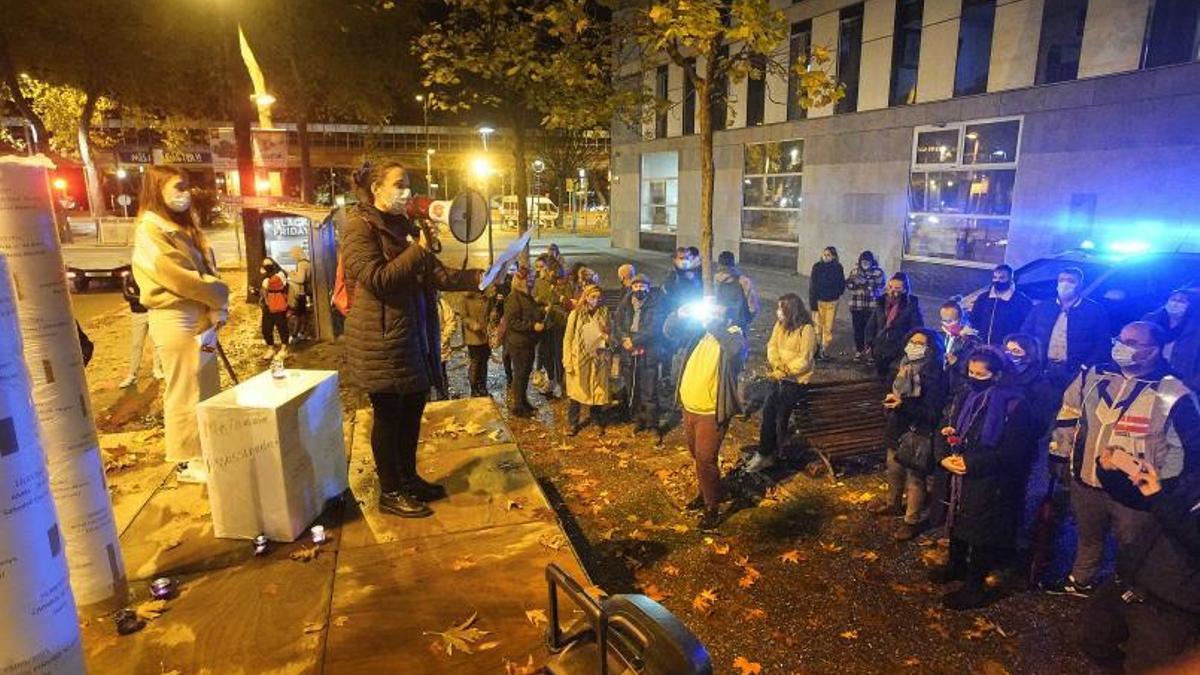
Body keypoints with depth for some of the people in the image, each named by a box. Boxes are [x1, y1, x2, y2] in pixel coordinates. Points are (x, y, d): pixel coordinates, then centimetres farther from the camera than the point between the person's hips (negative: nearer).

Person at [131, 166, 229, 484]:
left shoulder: (185, 227, 16)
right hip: (175, 321, -9)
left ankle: (206, 452, 26)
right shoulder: (150, 233, -10)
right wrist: (220, 293, -4)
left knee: (207, 390, 14)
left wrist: (217, 308, -5)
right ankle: (188, 461, 10)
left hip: (201, 319, 9)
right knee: (184, 393, -1)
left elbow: (208, 271, 10)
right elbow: (181, 279, -18)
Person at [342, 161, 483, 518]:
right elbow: (377, 278, -21)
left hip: (415, 334, 8)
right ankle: (390, 492, 17)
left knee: (413, 409, 15)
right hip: (382, 339, -8)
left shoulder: (405, 225, 14)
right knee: (388, 414, 3)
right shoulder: (360, 227, -10)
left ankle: (409, 478, 31)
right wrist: (419, 250, -18)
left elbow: (435, 274, 11)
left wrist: (478, 277, -1)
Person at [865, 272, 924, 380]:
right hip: (880, 349, 4)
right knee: (882, 377, 13)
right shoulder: (881, 302, 5)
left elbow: (917, 328, -6)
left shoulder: (912, 304, -7)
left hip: (900, 351, -4)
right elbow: (871, 325, 11)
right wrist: (870, 344, 6)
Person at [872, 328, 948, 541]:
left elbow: (931, 411, -23)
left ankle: (912, 521, 21)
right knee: (894, 469, 23)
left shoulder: (934, 375, -21)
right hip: (897, 428, 8)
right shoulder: (903, 366, 1)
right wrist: (890, 398, -1)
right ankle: (893, 504, 46)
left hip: (918, 433, -8)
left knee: (914, 477, 4)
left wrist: (903, 404, -31)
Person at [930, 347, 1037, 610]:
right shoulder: (966, 396, 2)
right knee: (957, 520, 21)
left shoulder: (1014, 404, -17)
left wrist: (971, 464, -21)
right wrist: (945, 457, -12)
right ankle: (956, 565, 45)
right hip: (960, 475, 6)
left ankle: (974, 586, 24)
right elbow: (948, 429, 7)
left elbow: (1012, 453, -18)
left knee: (981, 532, 7)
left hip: (990, 483, -6)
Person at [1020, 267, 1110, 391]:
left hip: (1075, 373, -2)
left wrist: (1085, 369, -12)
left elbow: (1102, 344, 0)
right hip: (1043, 371, 2)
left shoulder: (1095, 310, 6)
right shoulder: (1041, 309, 12)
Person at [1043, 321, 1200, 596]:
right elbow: (1068, 415, 8)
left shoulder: (1174, 394, -17)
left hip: (1135, 493, -4)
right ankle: (1080, 581, 48)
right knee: (1087, 536, 26)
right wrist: (1059, 455, 9)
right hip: (1086, 481, 4)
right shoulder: (1094, 376, -3)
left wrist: (1164, 487, -11)